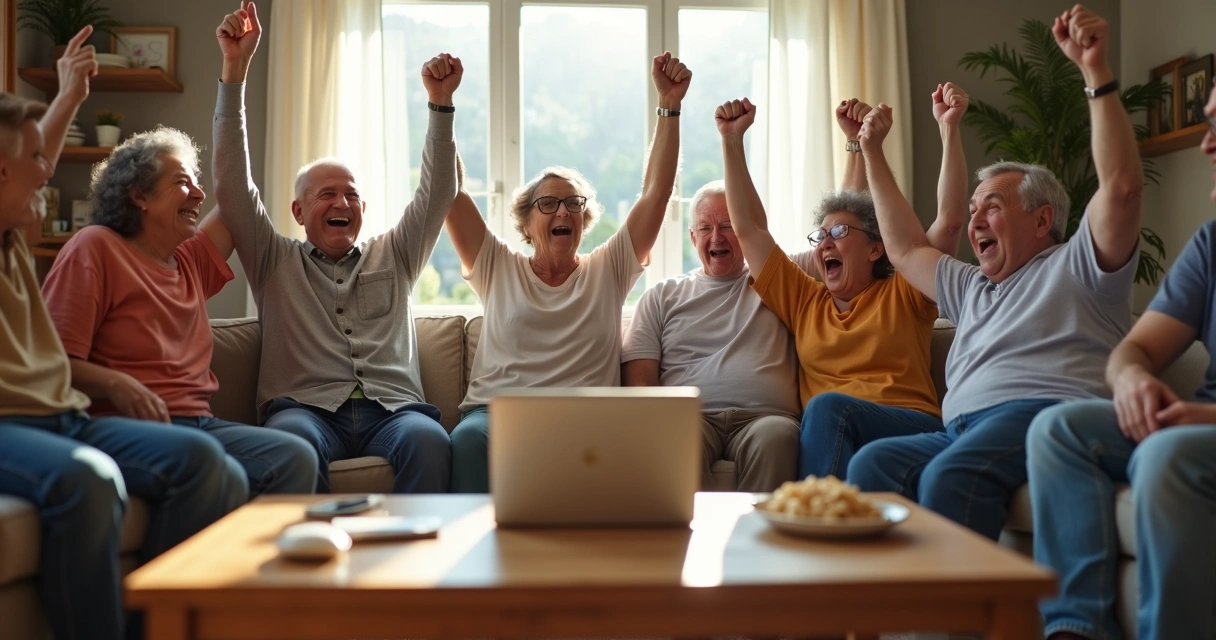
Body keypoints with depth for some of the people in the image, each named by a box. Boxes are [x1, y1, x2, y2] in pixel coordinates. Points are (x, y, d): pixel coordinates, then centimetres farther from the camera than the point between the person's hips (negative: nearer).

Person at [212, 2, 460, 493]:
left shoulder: (393, 257, 26)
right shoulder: (275, 263, 21)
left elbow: (437, 193, 17)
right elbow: (233, 184, 12)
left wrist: (440, 103, 5)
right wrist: (235, 68, 6)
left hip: (392, 409, 1)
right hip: (306, 408, -1)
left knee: (428, 439, -34)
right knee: (293, 441, -38)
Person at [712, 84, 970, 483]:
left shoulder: (903, 296, 16)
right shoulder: (805, 301, 23)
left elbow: (950, 220, 6)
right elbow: (748, 230, 21)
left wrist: (949, 128, 2)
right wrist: (732, 140, 19)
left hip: (915, 429, -2)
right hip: (828, 434, 2)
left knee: (828, 407, -33)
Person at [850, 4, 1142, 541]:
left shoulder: (1073, 266, 14)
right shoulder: (973, 289, 36)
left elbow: (1121, 187, -2)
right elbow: (906, 250, 41)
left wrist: (1096, 72, -6)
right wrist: (872, 153, 44)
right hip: (962, 431, 7)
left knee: (950, 476, -37)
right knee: (870, 464, -23)